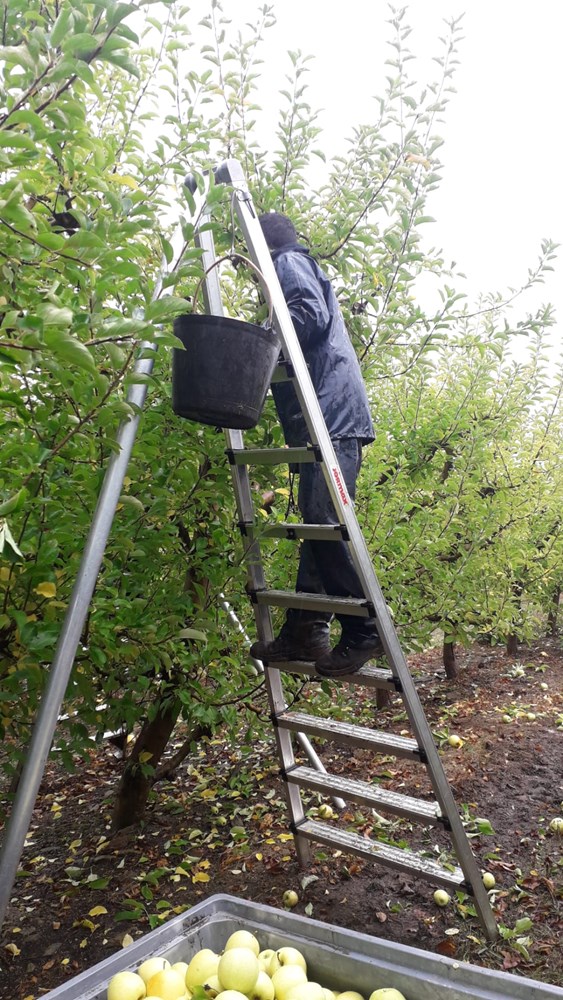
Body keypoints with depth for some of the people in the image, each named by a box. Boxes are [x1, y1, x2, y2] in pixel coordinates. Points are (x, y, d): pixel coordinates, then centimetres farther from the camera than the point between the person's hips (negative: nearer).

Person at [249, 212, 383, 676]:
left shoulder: (288, 262, 6)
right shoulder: (305, 267, 34)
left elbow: (313, 315, -13)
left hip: (329, 413, -10)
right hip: (327, 415, 10)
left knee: (325, 520, -16)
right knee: (318, 521, 5)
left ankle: (364, 632, -13)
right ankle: (305, 630, 6)